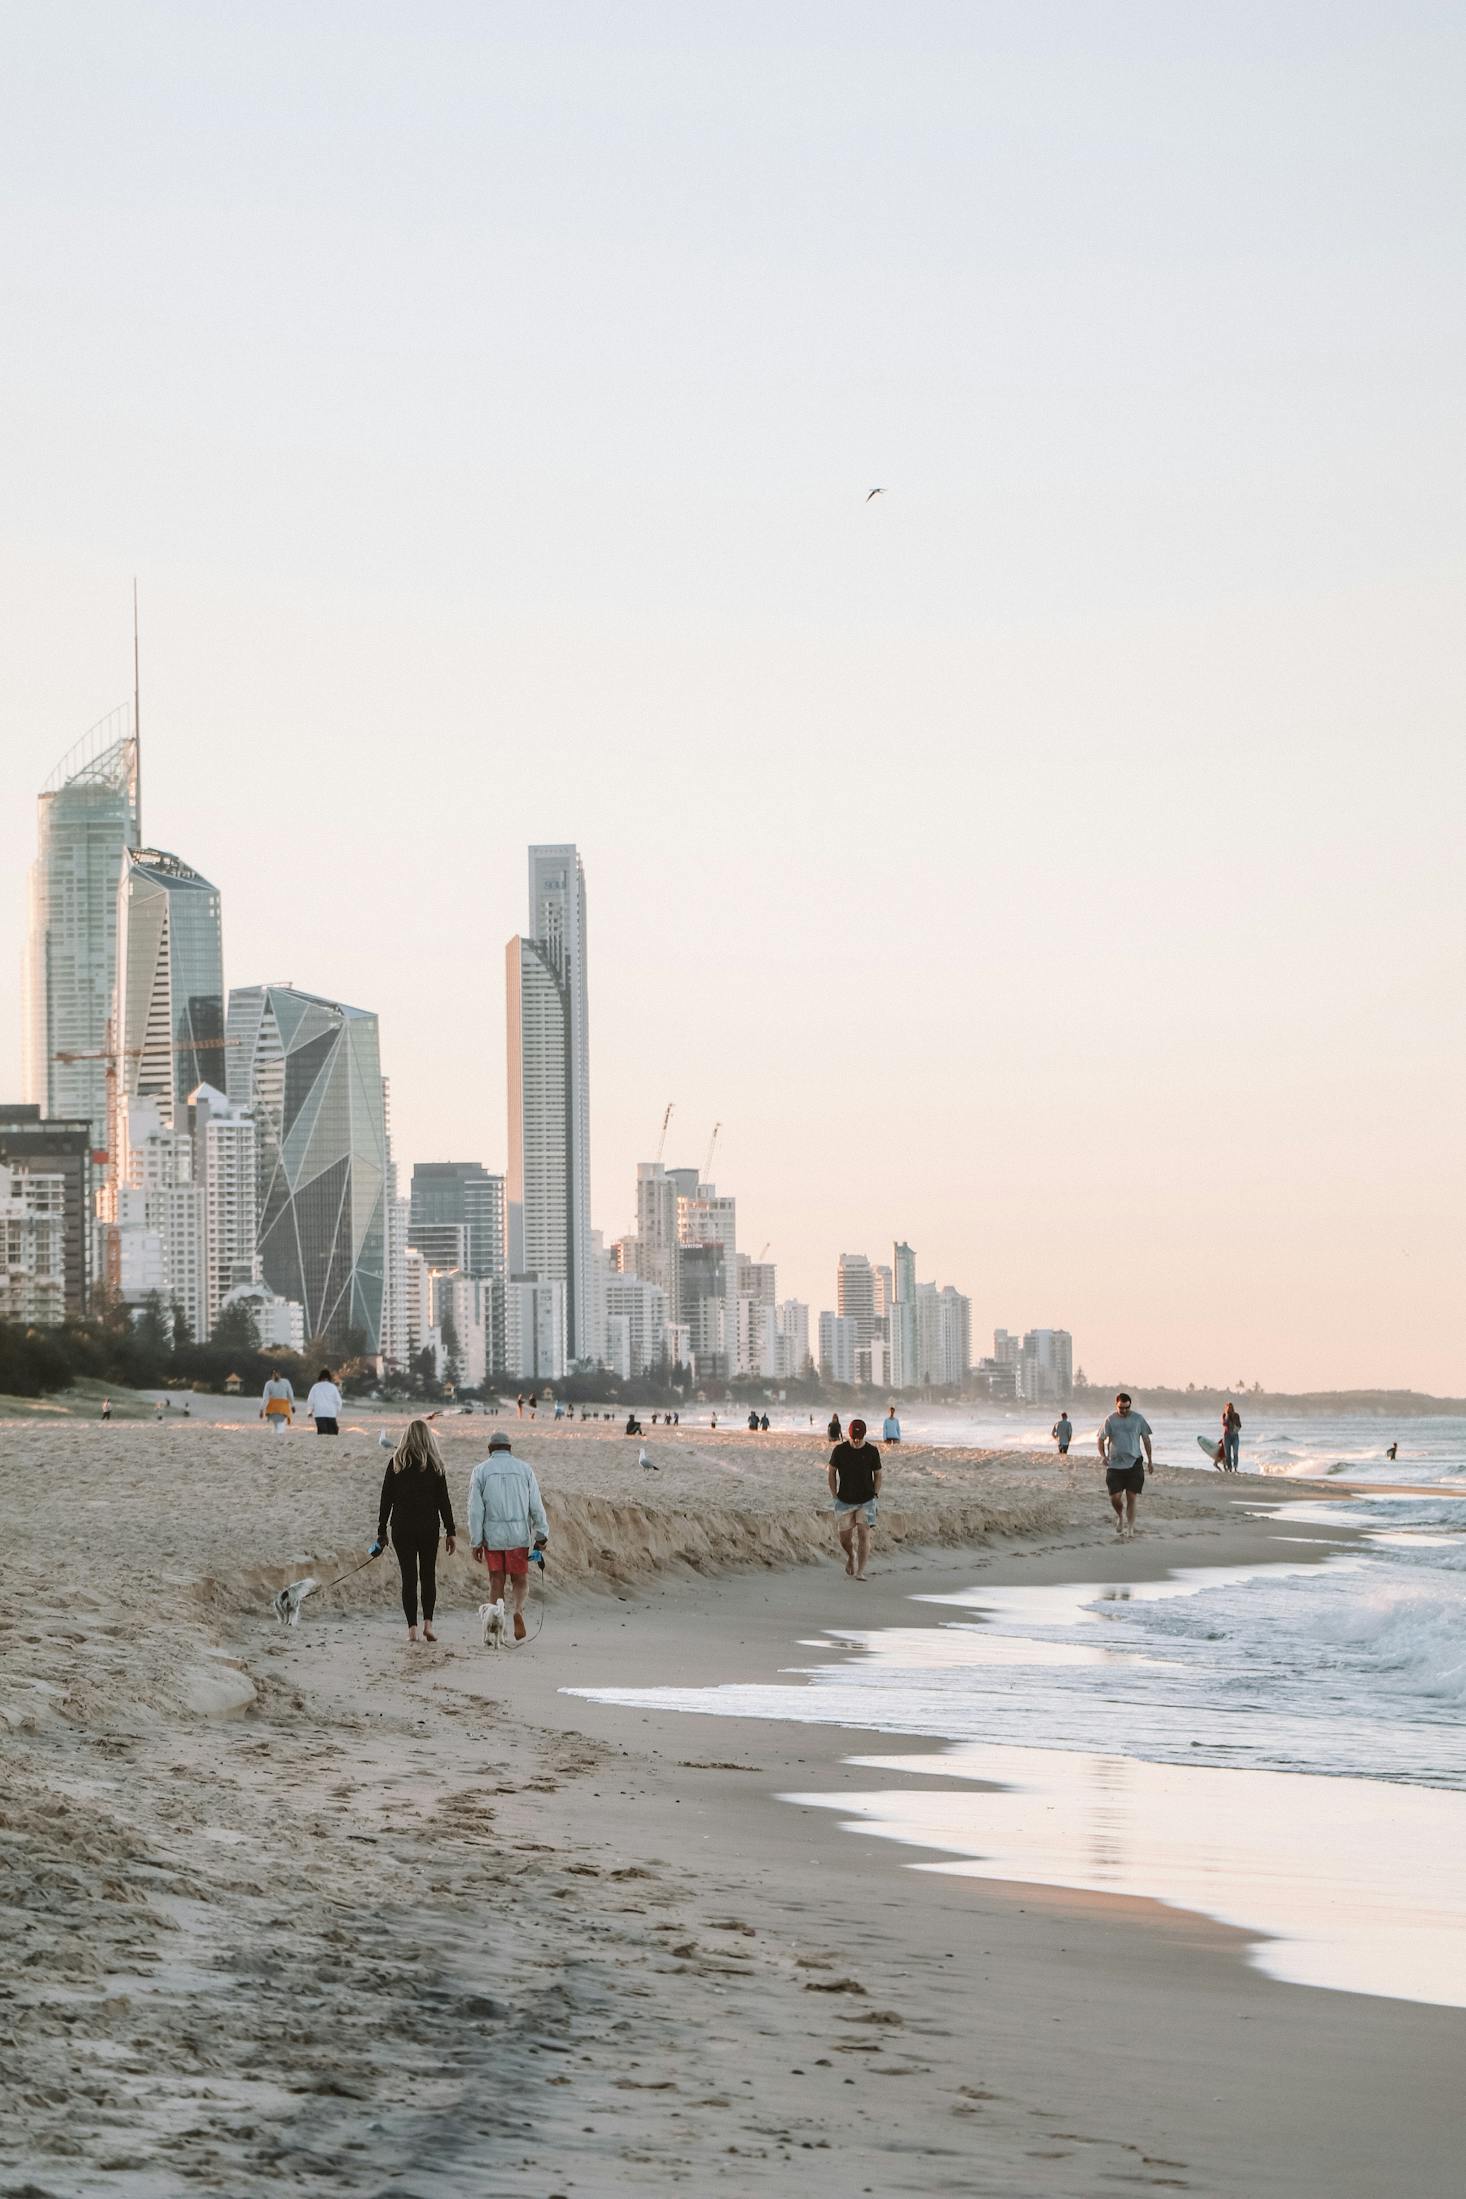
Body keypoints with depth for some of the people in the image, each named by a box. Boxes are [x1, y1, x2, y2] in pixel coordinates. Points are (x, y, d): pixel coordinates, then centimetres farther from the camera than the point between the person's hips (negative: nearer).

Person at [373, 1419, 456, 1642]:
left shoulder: (396, 1462, 1)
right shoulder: (434, 1463, -1)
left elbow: (386, 1498, 2)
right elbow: (443, 1500, -1)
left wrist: (382, 1530, 7)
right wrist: (451, 1532, 3)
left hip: (402, 1528, 0)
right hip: (429, 1527, 0)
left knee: (408, 1577, 3)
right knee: (428, 1575, 12)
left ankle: (412, 1628, -2)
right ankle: (428, 1623, 0)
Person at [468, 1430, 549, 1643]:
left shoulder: (481, 1470, 2)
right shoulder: (524, 1469, 4)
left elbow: (475, 1509, -2)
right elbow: (536, 1506, 2)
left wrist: (476, 1541, 0)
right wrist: (541, 1535, 6)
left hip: (492, 1535, 0)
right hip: (519, 1535, 0)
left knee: (496, 1581, 8)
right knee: (519, 1579, 8)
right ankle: (518, 1610, -19)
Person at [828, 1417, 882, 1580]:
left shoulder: (872, 1452, -4)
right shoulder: (839, 1450, -4)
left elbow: (877, 1475, 8)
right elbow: (832, 1472, 6)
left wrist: (875, 1495, -1)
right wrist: (835, 1495, 2)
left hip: (866, 1501, -1)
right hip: (845, 1501, 1)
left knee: (864, 1534, -14)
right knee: (844, 1538, 3)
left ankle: (860, 1571, -12)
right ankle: (851, 1557, 36)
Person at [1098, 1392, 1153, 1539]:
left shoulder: (1138, 1418, 3)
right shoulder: (1110, 1420, 1)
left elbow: (1146, 1438, 12)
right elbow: (1101, 1439, 5)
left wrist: (1149, 1459, 14)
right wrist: (1103, 1455, -12)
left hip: (1134, 1463, 0)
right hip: (1115, 1464, 0)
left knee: (1131, 1498, -2)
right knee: (1115, 1497, -5)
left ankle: (1129, 1530, 4)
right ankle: (1120, 1515, 28)